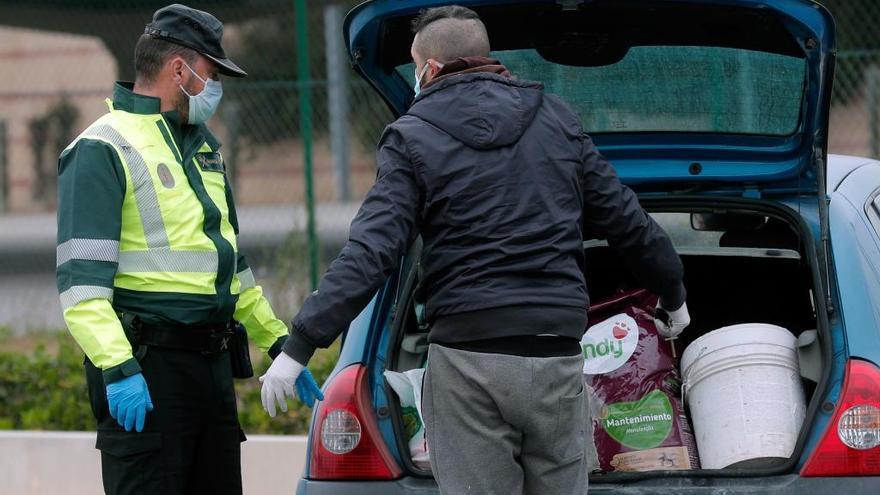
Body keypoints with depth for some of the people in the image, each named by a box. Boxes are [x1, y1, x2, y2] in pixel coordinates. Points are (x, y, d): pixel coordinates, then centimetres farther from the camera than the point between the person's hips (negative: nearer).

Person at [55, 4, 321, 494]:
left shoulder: (204, 146, 19)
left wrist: (278, 343, 26)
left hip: (213, 362, 9)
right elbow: (81, 281, -17)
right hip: (147, 365, -9)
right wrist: (117, 369, -26)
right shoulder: (104, 149, -9)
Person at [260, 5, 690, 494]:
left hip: (468, 358, -3)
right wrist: (674, 297, 33)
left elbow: (370, 252, -10)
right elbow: (628, 221, 16)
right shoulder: (557, 119, 12)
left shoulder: (415, 137, 0)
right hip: (557, 359, 3)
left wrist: (300, 346, -11)